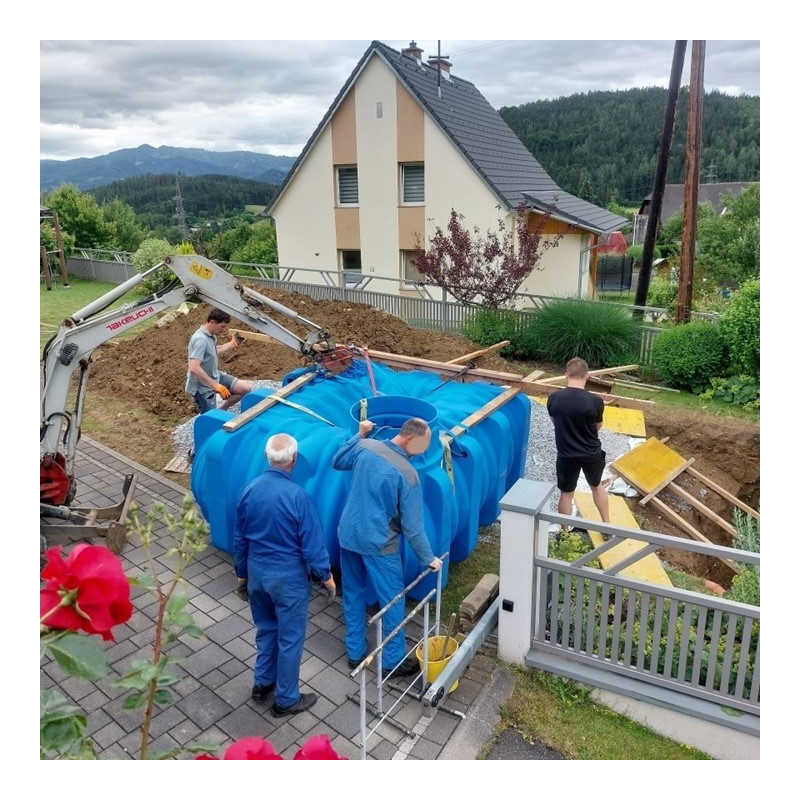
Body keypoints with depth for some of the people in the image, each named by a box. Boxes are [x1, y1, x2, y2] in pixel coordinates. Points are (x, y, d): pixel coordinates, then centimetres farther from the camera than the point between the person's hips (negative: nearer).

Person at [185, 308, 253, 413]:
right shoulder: (201, 339, -28)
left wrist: (232, 344, 28)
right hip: (203, 387, -9)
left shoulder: (210, 335, 1)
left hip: (214, 377, 9)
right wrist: (216, 386, -35)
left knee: (246, 388, 2)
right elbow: (194, 368, -36)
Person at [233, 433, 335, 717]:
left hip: (257, 572, 6)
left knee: (265, 628, 26)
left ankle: (262, 683, 41)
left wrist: (242, 575, 17)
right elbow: (312, 544, -18)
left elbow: (239, 539, 3)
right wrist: (326, 576, -3)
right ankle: (286, 700, 26)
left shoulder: (248, 491, -8)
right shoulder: (297, 495, -25)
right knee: (290, 637, 12)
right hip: (289, 576, -5)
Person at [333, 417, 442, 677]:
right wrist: (428, 558, -4)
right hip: (378, 545, -6)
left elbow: (337, 462, 14)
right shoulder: (407, 474, -22)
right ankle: (395, 661, 26)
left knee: (353, 595, 21)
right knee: (392, 602, 12)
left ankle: (355, 653, 35)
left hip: (348, 535, 6)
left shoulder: (365, 446, -7)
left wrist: (360, 434, 19)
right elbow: (412, 526, -17)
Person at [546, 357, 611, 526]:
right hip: (592, 454, 0)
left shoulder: (554, 398, -14)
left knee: (566, 493, 17)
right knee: (597, 486, 25)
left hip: (566, 456, 0)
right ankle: (607, 525, 39)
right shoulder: (596, 401, -18)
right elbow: (598, 426, 0)